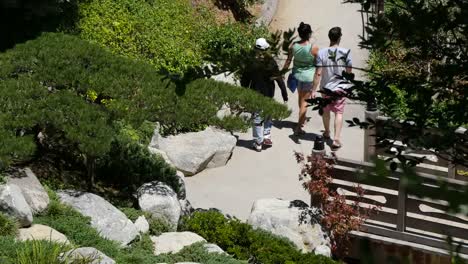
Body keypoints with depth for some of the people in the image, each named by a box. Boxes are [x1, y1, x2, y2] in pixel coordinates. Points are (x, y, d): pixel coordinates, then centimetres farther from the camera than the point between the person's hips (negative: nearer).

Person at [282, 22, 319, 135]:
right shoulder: (314, 48, -20)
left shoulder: (293, 46, -10)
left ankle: (303, 118, 46)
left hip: (297, 74, 4)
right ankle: (298, 127, -3)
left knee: (301, 97, 26)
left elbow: (288, 60, 0)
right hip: (309, 76, -4)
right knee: (305, 100, 2)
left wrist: (283, 71, 14)